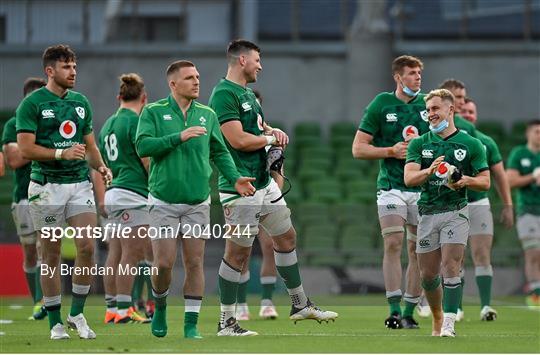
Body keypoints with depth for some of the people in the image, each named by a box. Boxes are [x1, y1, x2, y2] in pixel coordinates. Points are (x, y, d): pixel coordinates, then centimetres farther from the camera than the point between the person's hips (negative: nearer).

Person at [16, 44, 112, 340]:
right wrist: (62, 153, -20)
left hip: (79, 182, 4)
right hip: (47, 185, -4)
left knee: (87, 247, -8)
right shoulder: (32, 104, -5)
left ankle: (77, 313, 6)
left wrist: (100, 166, 0)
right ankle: (55, 322, 9)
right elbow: (25, 148, -11)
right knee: (51, 254, 1)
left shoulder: (81, 102, 13)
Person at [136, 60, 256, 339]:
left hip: (197, 203, 3)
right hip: (163, 202, -3)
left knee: (194, 263, 1)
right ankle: (160, 306, 22)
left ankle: (191, 324, 7)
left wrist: (235, 178, -3)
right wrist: (178, 137, -21)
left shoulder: (207, 115, 9)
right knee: (164, 263, -6)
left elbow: (220, 152, 13)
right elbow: (142, 146, -14)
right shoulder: (154, 112, -1)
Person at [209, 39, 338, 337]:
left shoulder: (247, 93, 16)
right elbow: (239, 140, -23)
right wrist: (270, 139, -6)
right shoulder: (224, 94, -16)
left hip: (264, 182, 10)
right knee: (238, 253, -5)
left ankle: (300, 304, 30)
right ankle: (226, 323, 2)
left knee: (286, 238, 18)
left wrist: (273, 131, 4)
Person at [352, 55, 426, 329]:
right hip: (391, 186, -2)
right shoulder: (380, 104, 1)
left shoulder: (429, 105, 7)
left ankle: (409, 312, 9)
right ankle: (394, 310, -14)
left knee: (418, 250, 2)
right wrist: (392, 151, -11)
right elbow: (358, 148, 1)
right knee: (393, 243, -15)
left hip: (423, 189, 3)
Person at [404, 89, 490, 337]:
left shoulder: (471, 144, 3)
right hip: (427, 213, 3)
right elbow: (409, 178, -6)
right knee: (427, 274, 7)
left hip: (455, 212, -3)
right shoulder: (419, 143, 7)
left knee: (450, 268, -14)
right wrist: (430, 171, -26)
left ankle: (449, 324, -14)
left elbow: (485, 181, 6)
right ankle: (437, 319, 28)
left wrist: (466, 180, -15)